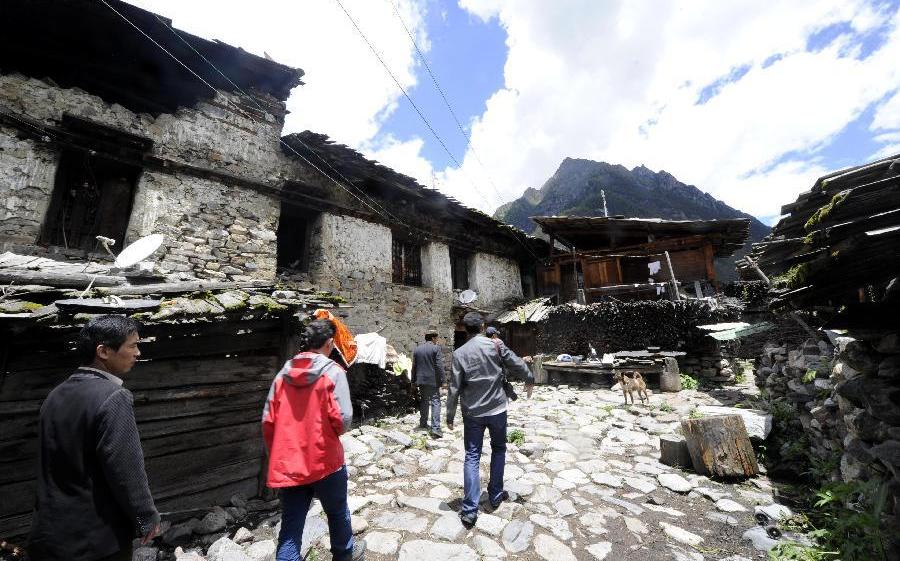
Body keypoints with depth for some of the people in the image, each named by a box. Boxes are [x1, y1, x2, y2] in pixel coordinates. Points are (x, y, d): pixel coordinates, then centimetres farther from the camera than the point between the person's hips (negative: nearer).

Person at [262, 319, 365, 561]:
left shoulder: (283, 374, 0)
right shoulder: (333, 372, -16)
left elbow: (268, 421, 2)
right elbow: (343, 419, -21)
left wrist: (276, 455, 15)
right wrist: (335, 432, 3)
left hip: (287, 465, 3)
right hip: (324, 461, -3)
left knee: (291, 525, 15)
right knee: (337, 513, 23)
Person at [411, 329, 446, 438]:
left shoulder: (417, 349, 6)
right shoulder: (436, 348, -10)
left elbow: (414, 366, 11)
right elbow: (439, 366, -13)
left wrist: (414, 381, 18)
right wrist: (442, 380, -7)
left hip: (421, 380, 5)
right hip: (433, 380, -5)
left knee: (423, 402, 19)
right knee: (435, 403, -1)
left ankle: (423, 424, 29)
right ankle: (435, 428, -6)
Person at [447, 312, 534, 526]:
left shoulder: (459, 353, -9)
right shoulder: (496, 345, -10)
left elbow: (454, 388, -8)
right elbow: (517, 365, -3)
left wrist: (450, 416, 2)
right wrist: (529, 380, 18)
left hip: (472, 413, 0)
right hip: (497, 409, 1)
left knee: (472, 457, 10)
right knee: (499, 450, 22)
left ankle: (470, 510, 11)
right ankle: (495, 496, 35)